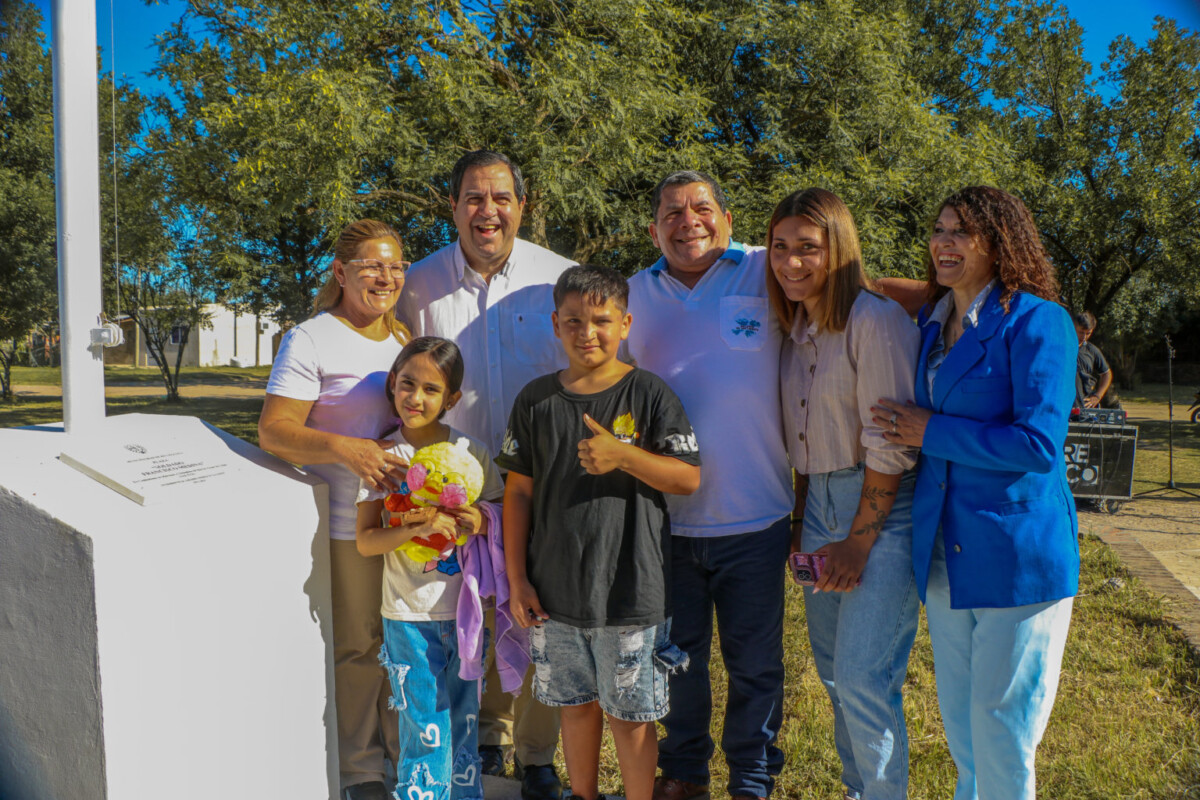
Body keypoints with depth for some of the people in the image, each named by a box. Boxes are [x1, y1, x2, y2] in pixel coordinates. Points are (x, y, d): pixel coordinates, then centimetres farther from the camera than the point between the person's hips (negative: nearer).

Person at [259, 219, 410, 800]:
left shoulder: (405, 336, 12)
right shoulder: (310, 340, -8)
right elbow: (274, 430, -14)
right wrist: (345, 449, -30)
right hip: (345, 523, -5)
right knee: (354, 647, 4)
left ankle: (408, 746, 33)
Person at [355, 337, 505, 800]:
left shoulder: (471, 453, 0)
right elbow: (365, 541, -8)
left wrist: (481, 523, -15)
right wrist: (418, 528, -25)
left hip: (465, 611, 2)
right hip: (408, 615, -2)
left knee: (464, 724, 14)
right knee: (425, 732, 0)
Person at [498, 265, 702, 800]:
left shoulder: (648, 394, -5)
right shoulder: (536, 399, 2)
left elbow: (689, 478, -7)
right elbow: (519, 491, 5)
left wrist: (623, 455, -22)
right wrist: (517, 579, 3)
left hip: (629, 589, -3)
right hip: (554, 590, 3)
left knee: (629, 713, 8)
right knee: (575, 703, 18)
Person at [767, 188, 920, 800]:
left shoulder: (876, 320, -15)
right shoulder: (795, 326, 9)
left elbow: (891, 445, -16)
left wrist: (858, 540, -14)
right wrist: (801, 519, 11)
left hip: (883, 507, -7)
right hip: (820, 503, 8)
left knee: (864, 681, -7)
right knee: (833, 673, 15)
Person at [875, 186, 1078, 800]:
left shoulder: (1036, 321, -10)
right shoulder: (930, 325, 12)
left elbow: (1039, 443, -19)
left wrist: (928, 432, -13)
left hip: (1016, 554, -6)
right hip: (945, 557, 7)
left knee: (1001, 736, 4)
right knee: (958, 728, 18)